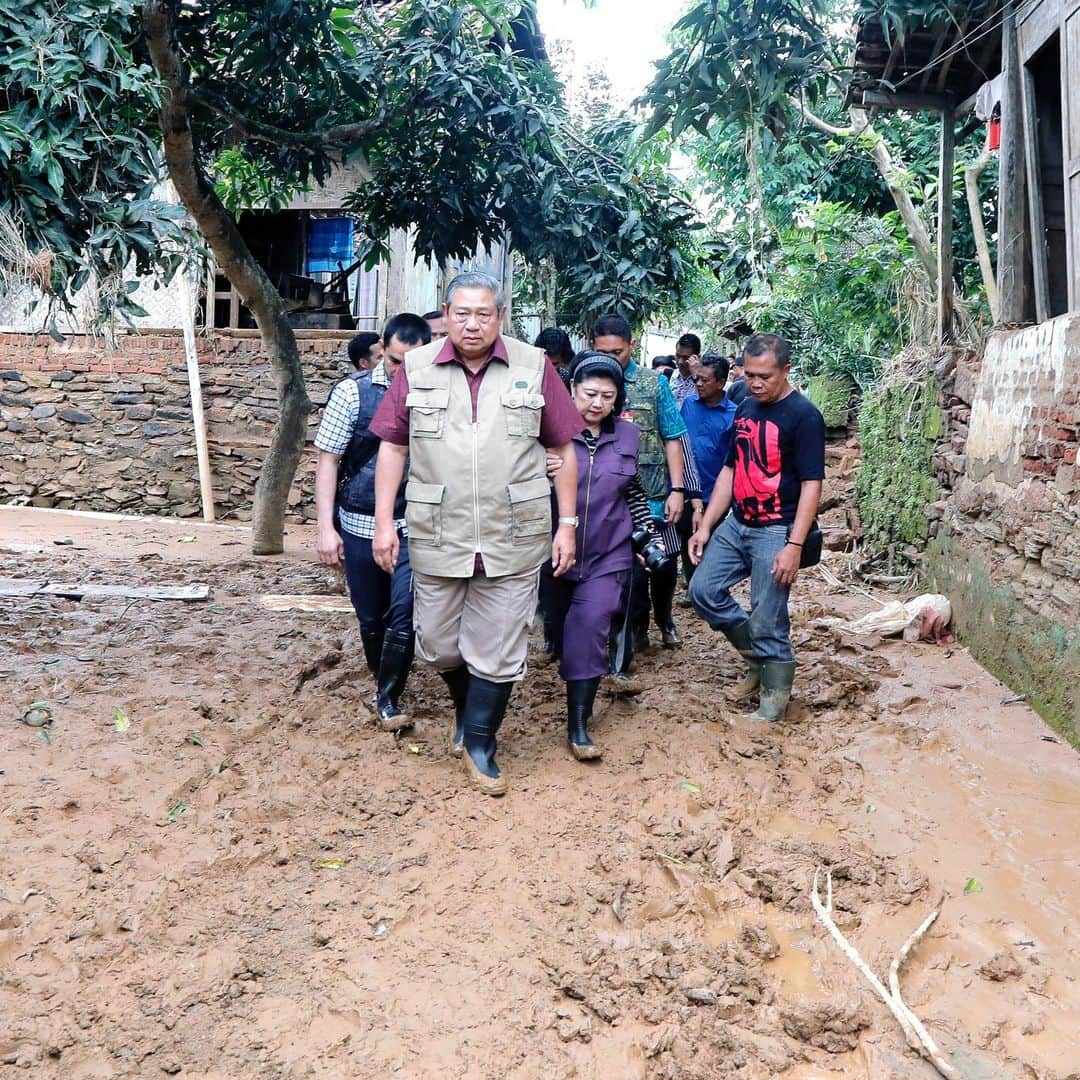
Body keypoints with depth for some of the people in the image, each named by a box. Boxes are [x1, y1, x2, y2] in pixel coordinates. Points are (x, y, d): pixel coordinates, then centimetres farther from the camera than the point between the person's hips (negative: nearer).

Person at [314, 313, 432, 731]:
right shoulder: (353, 392, -5)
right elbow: (328, 461, -3)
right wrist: (326, 527, -8)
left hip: (415, 528, 0)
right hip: (361, 526, 0)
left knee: (405, 613, -9)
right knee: (371, 618, 12)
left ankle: (388, 699, 8)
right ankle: (381, 679, 36)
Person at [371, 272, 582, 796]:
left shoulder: (534, 368, 1)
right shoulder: (416, 368, 3)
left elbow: (563, 449, 5)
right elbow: (392, 447, 6)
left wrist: (567, 525, 2)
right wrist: (384, 523, 1)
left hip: (513, 541, -1)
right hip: (436, 538, 1)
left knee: (498, 653, 5)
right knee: (439, 646, 13)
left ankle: (479, 744, 25)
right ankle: (466, 707, 43)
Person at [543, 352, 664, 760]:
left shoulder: (627, 435, 3)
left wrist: (650, 537, 10)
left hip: (607, 554, 0)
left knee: (589, 627, -15)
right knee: (560, 628, 14)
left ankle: (578, 725, -10)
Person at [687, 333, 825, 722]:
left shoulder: (803, 416, -13)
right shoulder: (745, 409, 9)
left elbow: (811, 485, -16)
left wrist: (794, 546, -22)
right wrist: (706, 526, 10)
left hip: (775, 531, -7)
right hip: (736, 524, 8)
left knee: (767, 621, -4)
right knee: (703, 591, 5)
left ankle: (774, 700, 13)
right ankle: (758, 655, 23)